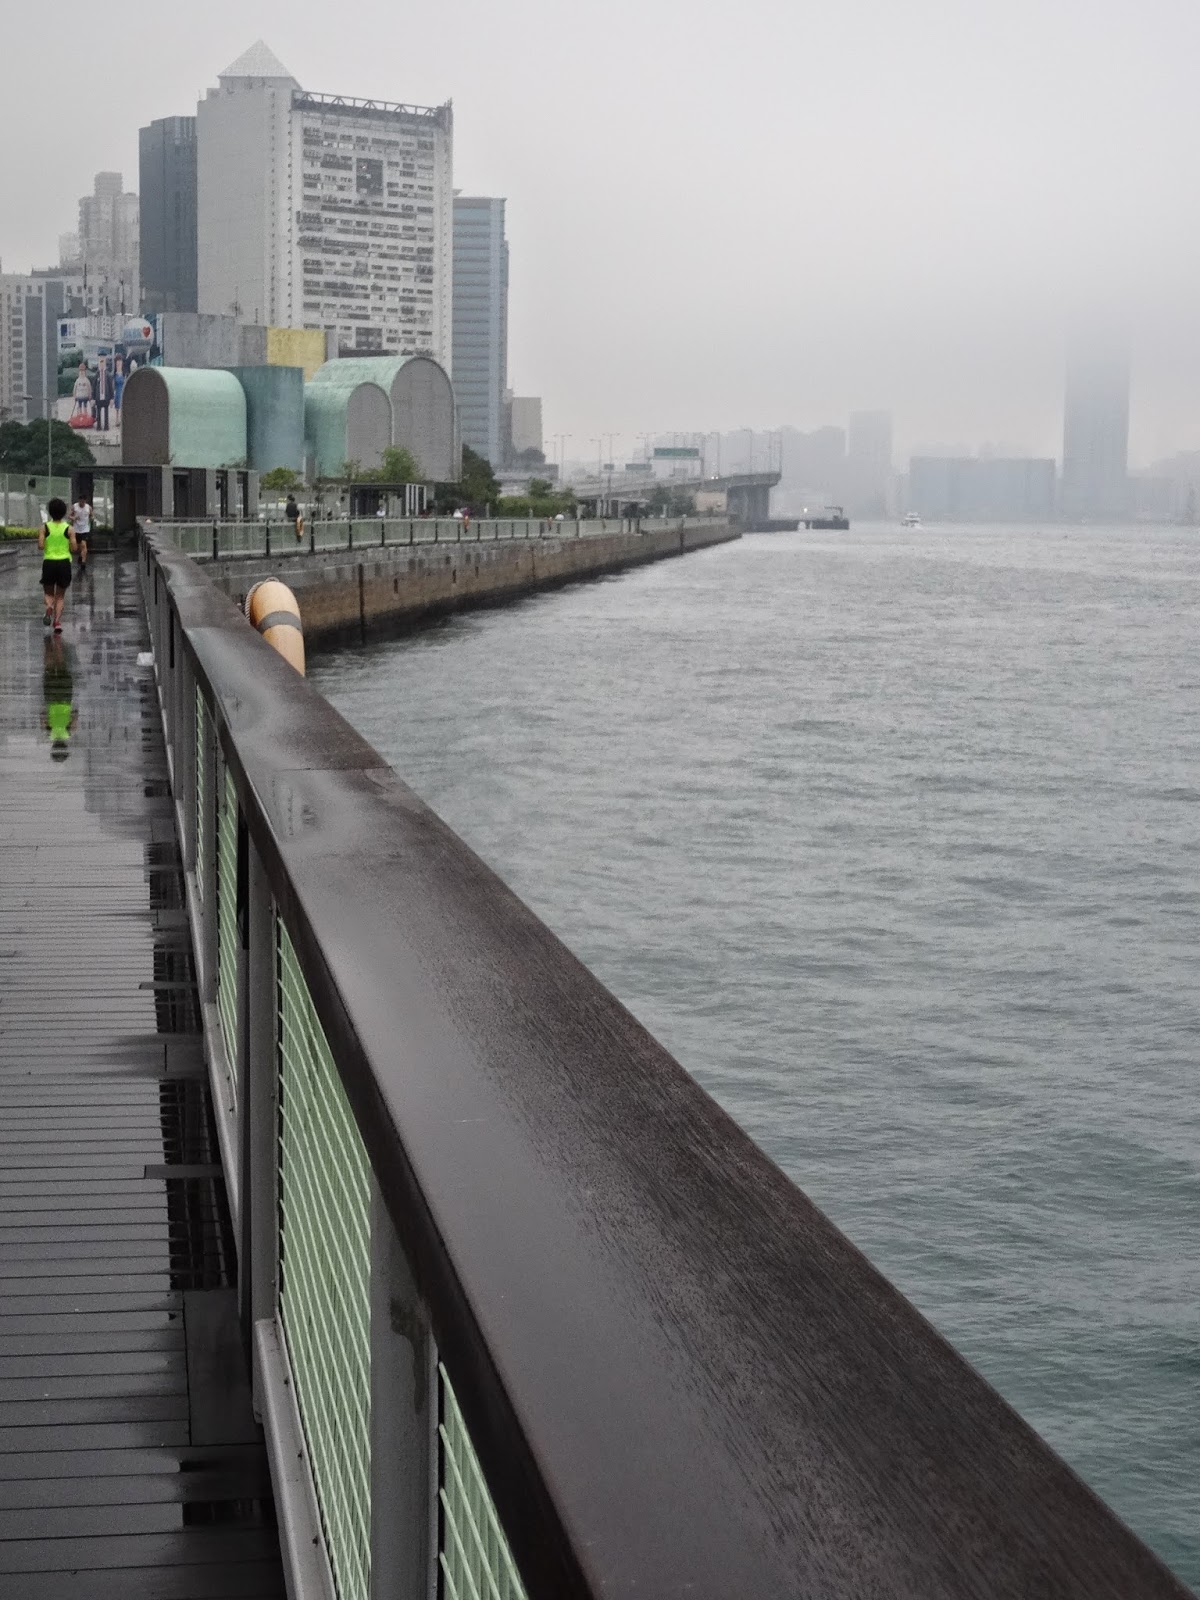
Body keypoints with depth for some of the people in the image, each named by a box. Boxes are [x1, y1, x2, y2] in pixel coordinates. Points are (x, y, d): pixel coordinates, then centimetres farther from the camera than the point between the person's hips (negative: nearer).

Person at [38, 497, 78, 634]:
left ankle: (49, 607, -17)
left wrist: (47, 546, 10)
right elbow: (74, 548, -8)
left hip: (49, 563, 0)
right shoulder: (69, 529, -4)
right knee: (60, 596, 12)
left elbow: (40, 546, -12)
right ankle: (57, 621, -1)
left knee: (49, 593, 16)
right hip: (64, 563, 0)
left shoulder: (44, 528, -4)